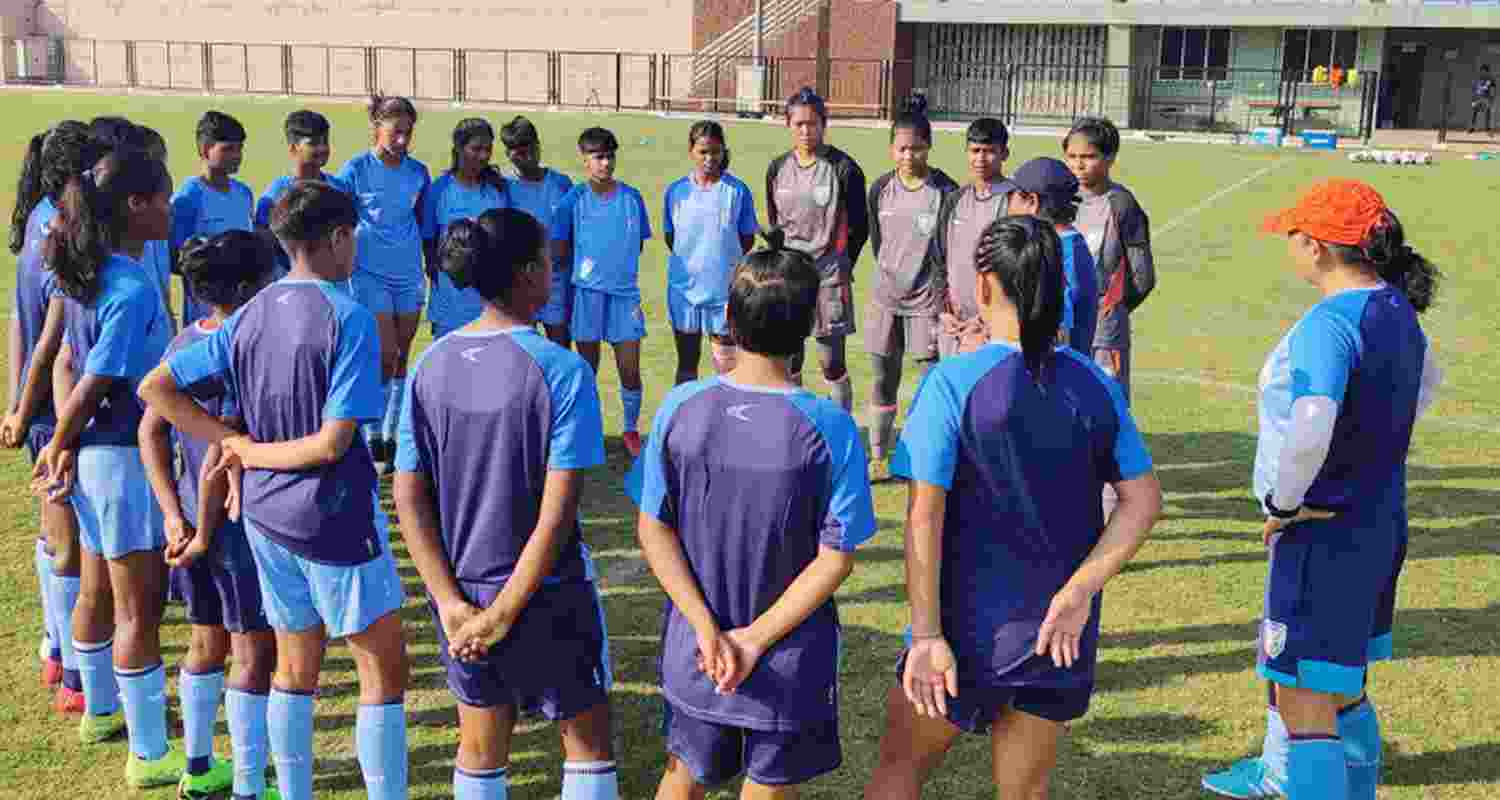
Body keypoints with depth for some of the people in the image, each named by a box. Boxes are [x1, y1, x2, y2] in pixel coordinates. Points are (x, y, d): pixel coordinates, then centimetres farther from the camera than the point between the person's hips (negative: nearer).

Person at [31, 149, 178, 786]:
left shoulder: (91, 277, 5)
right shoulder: (133, 289, -23)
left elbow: (66, 365, 3)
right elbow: (93, 385, -21)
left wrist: (63, 449, -5)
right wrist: (58, 446, -5)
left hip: (96, 452, 9)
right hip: (127, 457, -9)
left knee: (97, 594, 23)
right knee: (139, 609, 0)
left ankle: (100, 711, 42)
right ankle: (150, 756, 10)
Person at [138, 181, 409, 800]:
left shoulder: (248, 318, 3)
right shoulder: (349, 319, -16)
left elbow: (155, 389, 5)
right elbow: (332, 443, -21)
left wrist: (236, 444, 0)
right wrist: (249, 451, -6)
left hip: (265, 515, 7)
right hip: (336, 517, -7)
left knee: (295, 666, 18)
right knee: (383, 668, 6)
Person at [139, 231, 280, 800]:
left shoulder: (185, 343, 3)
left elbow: (150, 433, 4)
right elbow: (220, 454, -24)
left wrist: (175, 516, 1)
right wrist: (205, 533, -15)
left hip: (193, 519, 8)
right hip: (241, 522, -8)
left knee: (206, 643, 22)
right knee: (256, 655, 5)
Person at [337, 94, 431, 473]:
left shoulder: (418, 172, 4)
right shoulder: (357, 169, -7)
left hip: (409, 274, 4)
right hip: (371, 273, -4)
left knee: (401, 358, 10)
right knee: (385, 355, -9)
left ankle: (392, 435, 22)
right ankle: (372, 440, 4)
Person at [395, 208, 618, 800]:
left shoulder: (432, 365, -2)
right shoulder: (560, 370, -17)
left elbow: (409, 497, -4)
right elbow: (557, 512, -21)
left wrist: (451, 602, -7)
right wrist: (504, 614, -15)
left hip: (460, 593, 5)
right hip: (545, 593, -5)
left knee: (480, 748, 20)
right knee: (588, 737, 16)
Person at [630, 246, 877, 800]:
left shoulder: (680, 408, -11)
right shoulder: (829, 428, -18)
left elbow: (653, 529, -8)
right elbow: (836, 558, -15)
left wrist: (706, 628, -10)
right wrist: (755, 639, -12)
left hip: (693, 653, 2)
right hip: (790, 667, -2)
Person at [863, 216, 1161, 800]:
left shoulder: (955, 381, -15)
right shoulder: (1094, 385, -1)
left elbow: (924, 517, -18)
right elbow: (1144, 500, -1)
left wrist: (927, 635, -15)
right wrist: (1077, 593, -7)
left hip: (970, 628, -4)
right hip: (1060, 638, 4)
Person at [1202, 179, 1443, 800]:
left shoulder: (1330, 323, -25)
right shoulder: (1395, 307, 4)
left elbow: (1309, 430, -39)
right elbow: (1426, 381, 24)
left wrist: (1284, 501, -22)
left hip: (1325, 534, -10)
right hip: (1377, 520, 10)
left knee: (1305, 698, 0)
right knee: (1311, 672, 27)